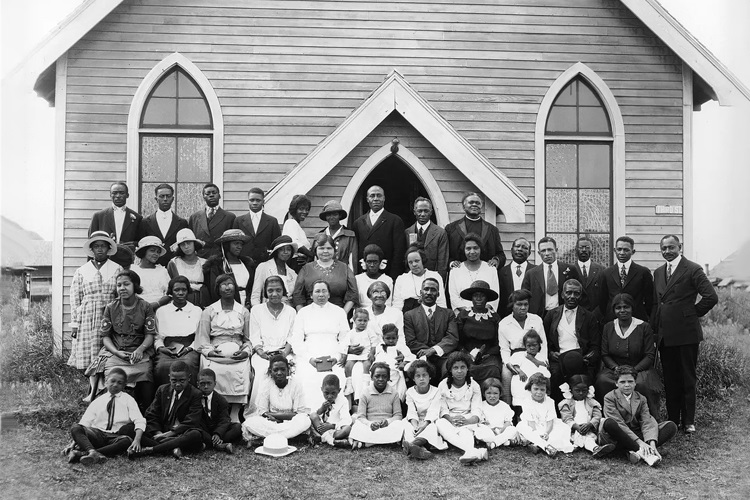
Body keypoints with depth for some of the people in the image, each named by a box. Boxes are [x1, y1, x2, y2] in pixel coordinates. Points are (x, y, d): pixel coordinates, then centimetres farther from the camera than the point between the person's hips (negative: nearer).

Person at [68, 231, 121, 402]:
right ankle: (93, 391, 7)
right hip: (87, 317, 1)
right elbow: (75, 298, 9)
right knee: (90, 356, -1)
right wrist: (74, 323, 3)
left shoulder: (117, 269, 7)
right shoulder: (81, 271, 10)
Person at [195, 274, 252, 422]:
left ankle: (235, 415, -22)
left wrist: (245, 351, -1)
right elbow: (202, 339, 9)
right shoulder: (209, 311, 14)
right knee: (213, 372, -26)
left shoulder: (244, 312, 17)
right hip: (215, 353, 0)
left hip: (237, 354, 1)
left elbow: (248, 339, 16)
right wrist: (210, 351, -6)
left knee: (241, 372, -25)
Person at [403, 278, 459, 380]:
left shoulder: (448, 314, 18)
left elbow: (453, 338, 4)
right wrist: (427, 351, -11)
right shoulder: (409, 315, 15)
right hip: (423, 359, -1)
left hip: (443, 357, 1)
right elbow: (411, 342, 5)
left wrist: (433, 350, -13)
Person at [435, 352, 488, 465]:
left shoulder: (474, 386, 5)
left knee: (465, 430, -34)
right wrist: (451, 419, -23)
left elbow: (476, 412, -4)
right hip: (448, 421, -1)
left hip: (467, 422, 1)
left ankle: (468, 453, -66)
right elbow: (443, 409, -1)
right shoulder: (443, 385, 6)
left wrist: (467, 420, -26)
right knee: (439, 423, -35)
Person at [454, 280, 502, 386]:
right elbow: (457, 341, 8)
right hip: (467, 355, 0)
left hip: (489, 356, 1)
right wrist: (470, 355, -7)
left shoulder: (495, 317, 13)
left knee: (493, 370, -33)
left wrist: (484, 355, -7)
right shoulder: (463, 315, 12)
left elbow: (499, 343, 9)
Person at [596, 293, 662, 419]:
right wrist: (617, 368, -11)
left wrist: (633, 371, -15)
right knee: (602, 380, -30)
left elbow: (650, 356, -2)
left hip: (640, 369, -2)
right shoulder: (608, 327, 9)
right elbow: (604, 355, 8)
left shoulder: (644, 327, 1)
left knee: (640, 384, -36)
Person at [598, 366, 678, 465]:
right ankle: (642, 453, -34)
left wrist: (652, 443, -23)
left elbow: (647, 422, -3)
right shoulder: (610, 398, -2)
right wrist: (639, 442, -26)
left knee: (671, 426, -12)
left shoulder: (641, 399, 13)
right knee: (608, 423, -37)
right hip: (619, 438, -4)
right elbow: (618, 423, -15)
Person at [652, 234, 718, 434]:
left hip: (686, 333, -6)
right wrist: (655, 327, 10)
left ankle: (688, 421, 9)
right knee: (669, 379, 11)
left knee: (687, 379, 2)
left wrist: (693, 313, -4)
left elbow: (711, 297, -12)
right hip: (664, 335, 6)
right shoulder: (658, 273, 14)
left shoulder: (693, 270, -7)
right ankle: (672, 419, 18)